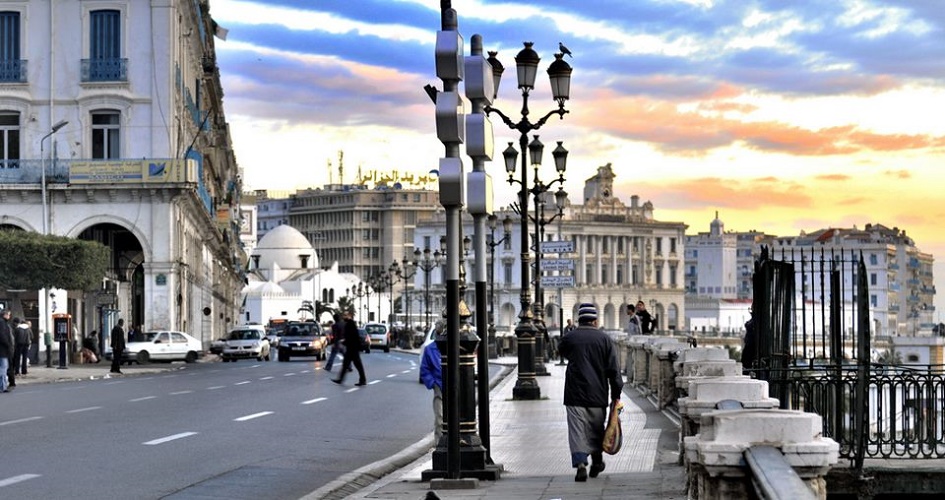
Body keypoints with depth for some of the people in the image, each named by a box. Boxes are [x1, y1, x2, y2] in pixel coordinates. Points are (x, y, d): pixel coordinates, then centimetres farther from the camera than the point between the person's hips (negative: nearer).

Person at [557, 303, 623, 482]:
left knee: (577, 430, -3)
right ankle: (597, 462, 30)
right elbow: (614, 369, -2)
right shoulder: (605, 339, -1)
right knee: (596, 429, 17)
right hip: (597, 394, 1)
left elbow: (561, 351, 23)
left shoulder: (569, 338, -1)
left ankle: (580, 464, -18)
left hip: (575, 394, -1)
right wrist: (616, 394, 3)